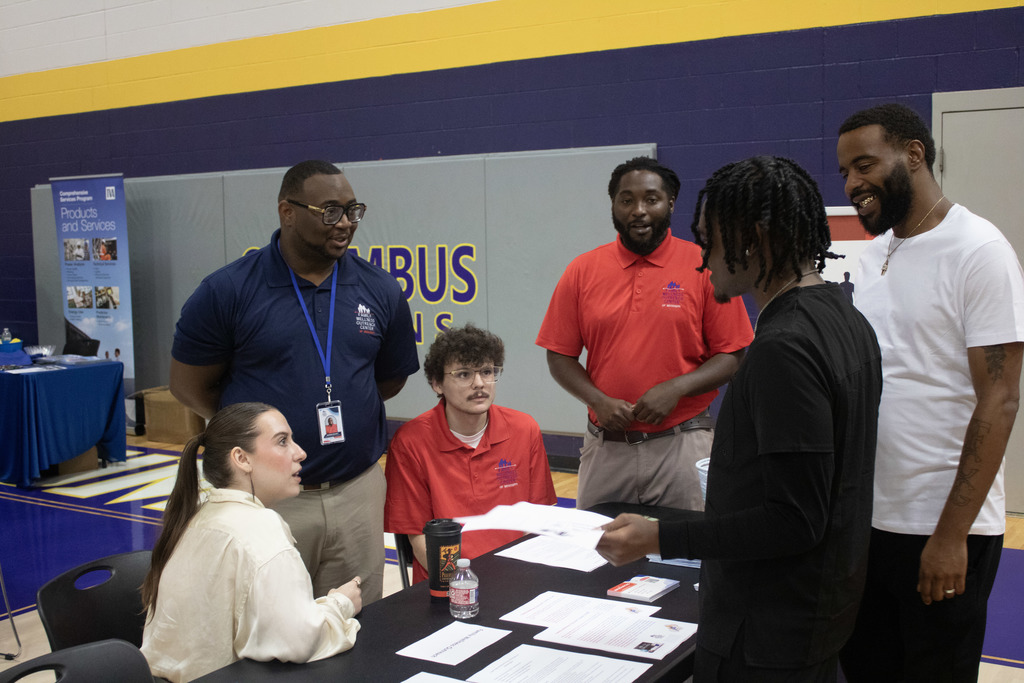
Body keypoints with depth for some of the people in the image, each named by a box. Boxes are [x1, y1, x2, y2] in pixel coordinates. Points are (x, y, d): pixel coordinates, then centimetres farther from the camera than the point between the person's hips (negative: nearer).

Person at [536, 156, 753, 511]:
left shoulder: (704, 267, -2)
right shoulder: (582, 271, 4)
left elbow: (734, 355, -2)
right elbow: (560, 356, 6)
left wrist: (676, 389, -15)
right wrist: (598, 401, -9)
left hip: (682, 444, -2)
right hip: (604, 446, 2)